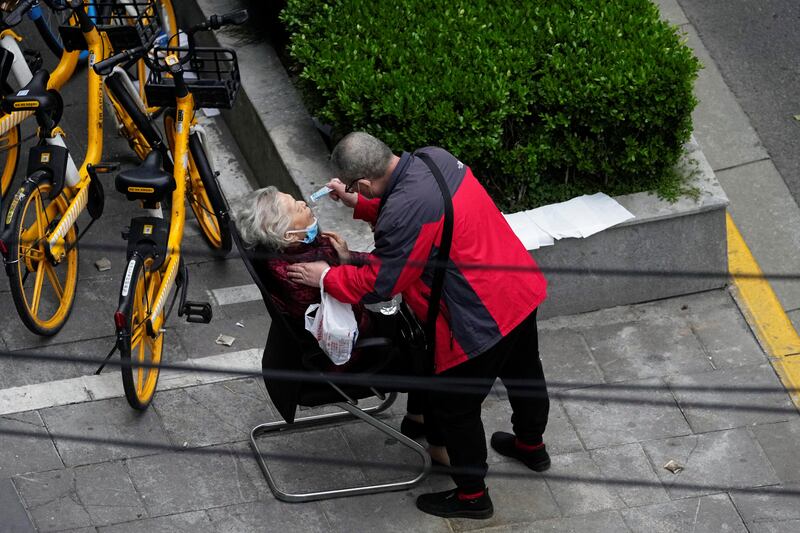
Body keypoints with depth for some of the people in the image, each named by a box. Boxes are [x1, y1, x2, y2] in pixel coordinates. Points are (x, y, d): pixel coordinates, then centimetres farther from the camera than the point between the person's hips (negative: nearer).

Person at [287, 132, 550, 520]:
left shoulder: (407, 210, -31)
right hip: (521, 288, 9)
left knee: (451, 408, 13)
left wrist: (326, 277, -5)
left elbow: (377, 284, -20)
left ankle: (472, 495, 31)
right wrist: (357, 204, 12)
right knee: (524, 374, 32)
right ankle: (531, 445, 58)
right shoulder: (432, 157, -5)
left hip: (482, 320, -9)